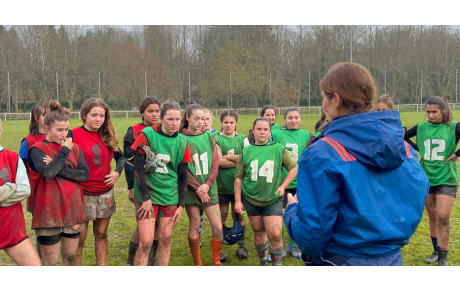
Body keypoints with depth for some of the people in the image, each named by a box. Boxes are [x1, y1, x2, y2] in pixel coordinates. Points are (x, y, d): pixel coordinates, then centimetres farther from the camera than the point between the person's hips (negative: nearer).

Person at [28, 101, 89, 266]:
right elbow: (48, 173, -24)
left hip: (73, 210, 4)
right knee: (50, 261, 5)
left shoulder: (74, 148, 7)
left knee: (70, 256, 17)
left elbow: (85, 174, -4)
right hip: (49, 213, -4)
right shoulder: (38, 149, -6)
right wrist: (64, 151, -13)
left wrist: (59, 170, -15)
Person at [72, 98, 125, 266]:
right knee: (79, 238, 4)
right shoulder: (74, 135, -9)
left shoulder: (107, 136, 6)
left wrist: (118, 172, -2)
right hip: (82, 194, -4)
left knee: (101, 234, 13)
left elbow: (120, 156, 15)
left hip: (105, 193, 4)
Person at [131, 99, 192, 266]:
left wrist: (181, 205, 3)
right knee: (146, 241, -7)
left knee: (165, 238, 9)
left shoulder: (181, 142, 1)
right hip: (147, 195, -3)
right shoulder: (147, 135, -10)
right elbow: (138, 168, -10)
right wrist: (146, 197, -13)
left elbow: (182, 175, 6)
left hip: (170, 196, 4)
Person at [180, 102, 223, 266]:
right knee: (195, 225, 3)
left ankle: (216, 262, 21)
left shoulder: (210, 137, 5)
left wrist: (207, 184, -11)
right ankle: (197, 264, 20)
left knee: (218, 227, 0)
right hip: (191, 189, -3)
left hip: (209, 188, 3)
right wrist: (198, 188, -12)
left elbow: (215, 164, 3)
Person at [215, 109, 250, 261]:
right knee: (221, 217, 4)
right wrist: (239, 160, -10)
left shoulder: (243, 139, 8)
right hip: (222, 184, -2)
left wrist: (227, 157, -11)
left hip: (239, 183, 2)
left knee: (239, 215, 10)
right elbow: (219, 161, -11)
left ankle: (241, 246, 23)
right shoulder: (216, 139, 0)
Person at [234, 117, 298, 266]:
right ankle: (263, 262, 32)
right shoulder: (246, 151, 3)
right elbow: (238, 177, 5)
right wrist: (238, 200, 1)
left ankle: (277, 264, 12)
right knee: (259, 232, 12)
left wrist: (283, 186, -5)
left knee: (275, 234, -10)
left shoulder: (279, 149, -1)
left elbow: (294, 168, 6)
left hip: (273, 199, -2)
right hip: (250, 198, 2)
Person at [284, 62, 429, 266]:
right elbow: (417, 201, 6)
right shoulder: (403, 147, -3)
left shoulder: (322, 154, -20)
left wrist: (292, 209, 0)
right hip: (392, 261, 5)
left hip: (342, 263, -5)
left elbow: (311, 231, -20)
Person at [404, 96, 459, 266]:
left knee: (443, 216, -10)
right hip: (426, 178, 4)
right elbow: (404, 137, 16)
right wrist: (418, 150, 6)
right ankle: (436, 251, 30)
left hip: (446, 179, -4)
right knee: (432, 215, 13)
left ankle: (443, 258, 4)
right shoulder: (421, 127, 0)